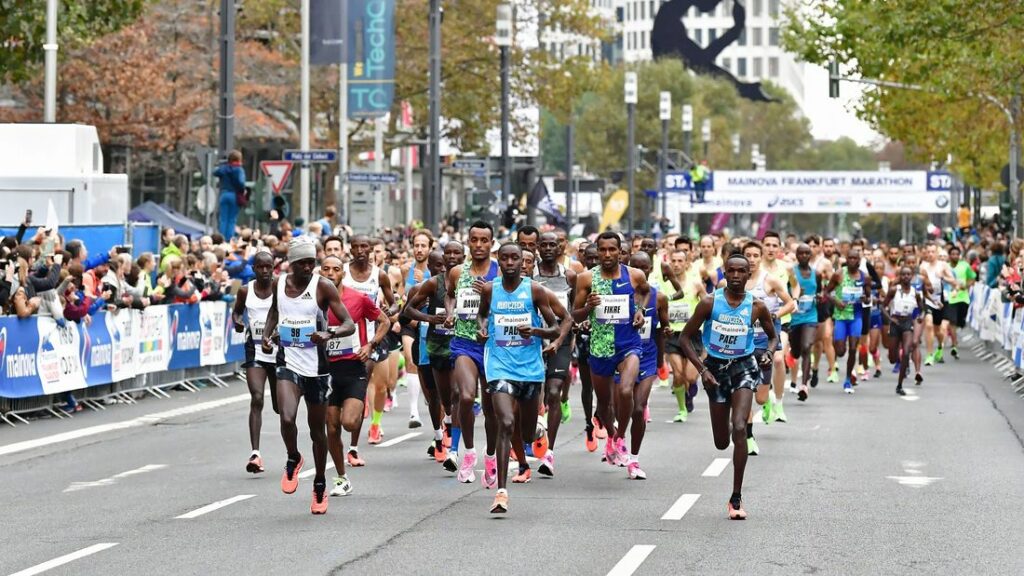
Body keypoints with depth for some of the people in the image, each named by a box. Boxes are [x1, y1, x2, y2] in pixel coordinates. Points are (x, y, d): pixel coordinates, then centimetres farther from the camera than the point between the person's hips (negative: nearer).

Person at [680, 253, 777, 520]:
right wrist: (702, 369, -14)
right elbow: (685, 338, -4)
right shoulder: (710, 302, -9)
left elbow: (773, 335, 12)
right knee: (721, 442, 7)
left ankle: (736, 498, -14)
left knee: (739, 429, -21)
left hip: (744, 367, -1)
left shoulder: (757, 307, -5)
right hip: (716, 368, 1)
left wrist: (769, 353, -10)